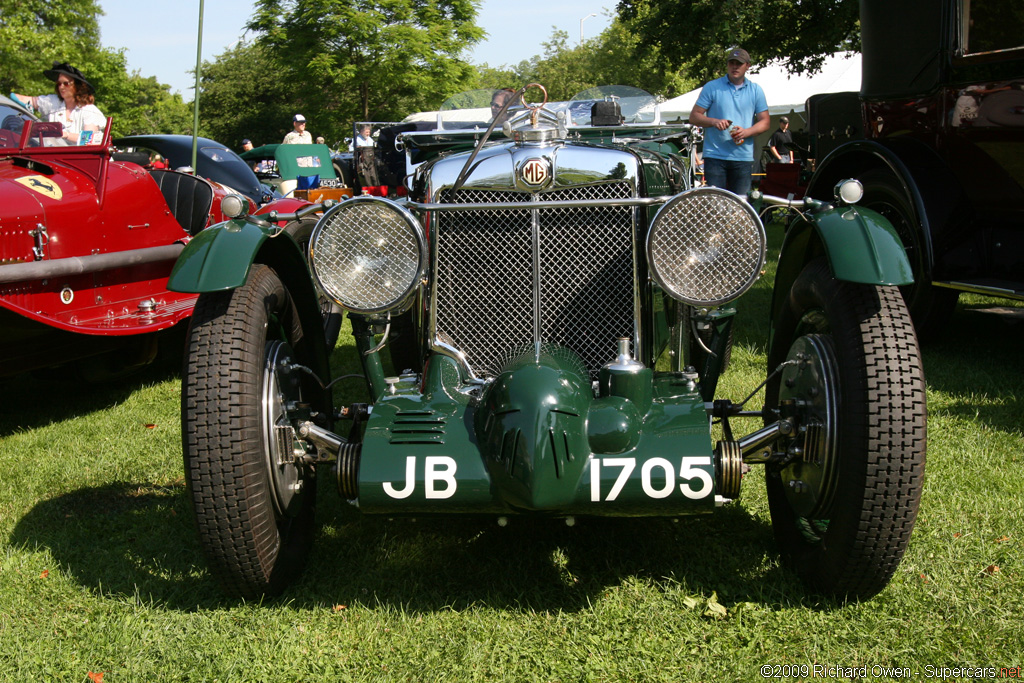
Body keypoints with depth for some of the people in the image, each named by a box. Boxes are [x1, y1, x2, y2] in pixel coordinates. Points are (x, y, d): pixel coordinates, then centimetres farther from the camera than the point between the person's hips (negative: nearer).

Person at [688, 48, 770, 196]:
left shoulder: (756, 90, 12)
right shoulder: (712, 87, 6)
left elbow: (764, 122, 10)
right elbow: (694, 117, 4)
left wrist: (746, 132, -10)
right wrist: (714, 122, -15)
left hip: (743, 157, 2)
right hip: (715, 155, -2)